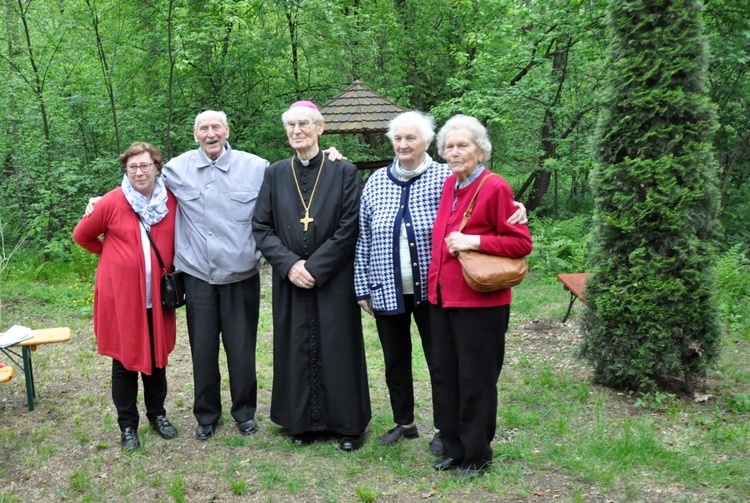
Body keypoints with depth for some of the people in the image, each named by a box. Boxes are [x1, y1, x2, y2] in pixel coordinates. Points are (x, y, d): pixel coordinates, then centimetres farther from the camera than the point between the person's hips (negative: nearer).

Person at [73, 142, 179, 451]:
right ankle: (127, 425, 22)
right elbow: (81, 235, 4)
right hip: (121, 295, -3)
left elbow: (176, 240, 14)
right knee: (125, 360, 8)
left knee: (156, 357, 15)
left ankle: (157, 415, 33)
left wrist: (170, 268, 4)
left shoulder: (171, 201, -1)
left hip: (156, 296, 3)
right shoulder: (112, 202, -10)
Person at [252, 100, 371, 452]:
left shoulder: (343, 172, -2)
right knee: (297, 350, 8)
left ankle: (347, 424, 18)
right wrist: (289, 264, -12)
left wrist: (315, 267, -14)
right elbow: (261, 226, 2)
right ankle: (303, 422, 23)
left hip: (334, 281, -2)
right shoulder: (275, 174, 6)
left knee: (338, 349, 4)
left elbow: (349, 228, -8)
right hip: (290, 280, 3)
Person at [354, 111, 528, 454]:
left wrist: (514, 208, -27)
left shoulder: (446, 178, -7)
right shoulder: (376, 182, 3)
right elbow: (363, 239, 6)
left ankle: (443, 428, 26)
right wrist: (363, 287, 6)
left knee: (439, 360, 8)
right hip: (386, 290, 4)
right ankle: (404, 422, 34)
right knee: (395, 360, 16)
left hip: (431, 289, -3)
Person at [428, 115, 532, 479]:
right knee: (445, 377, 14)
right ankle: (452, 448, 29)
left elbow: (521, 243, -12)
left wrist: (474, 241, -20)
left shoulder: (495, 187, -12)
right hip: (442, 296, 7)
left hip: (479, 300, -7)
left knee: (476, 381, 5)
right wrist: (434, 283, 13)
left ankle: (477, 455, 21)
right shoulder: (449, 185, 9)